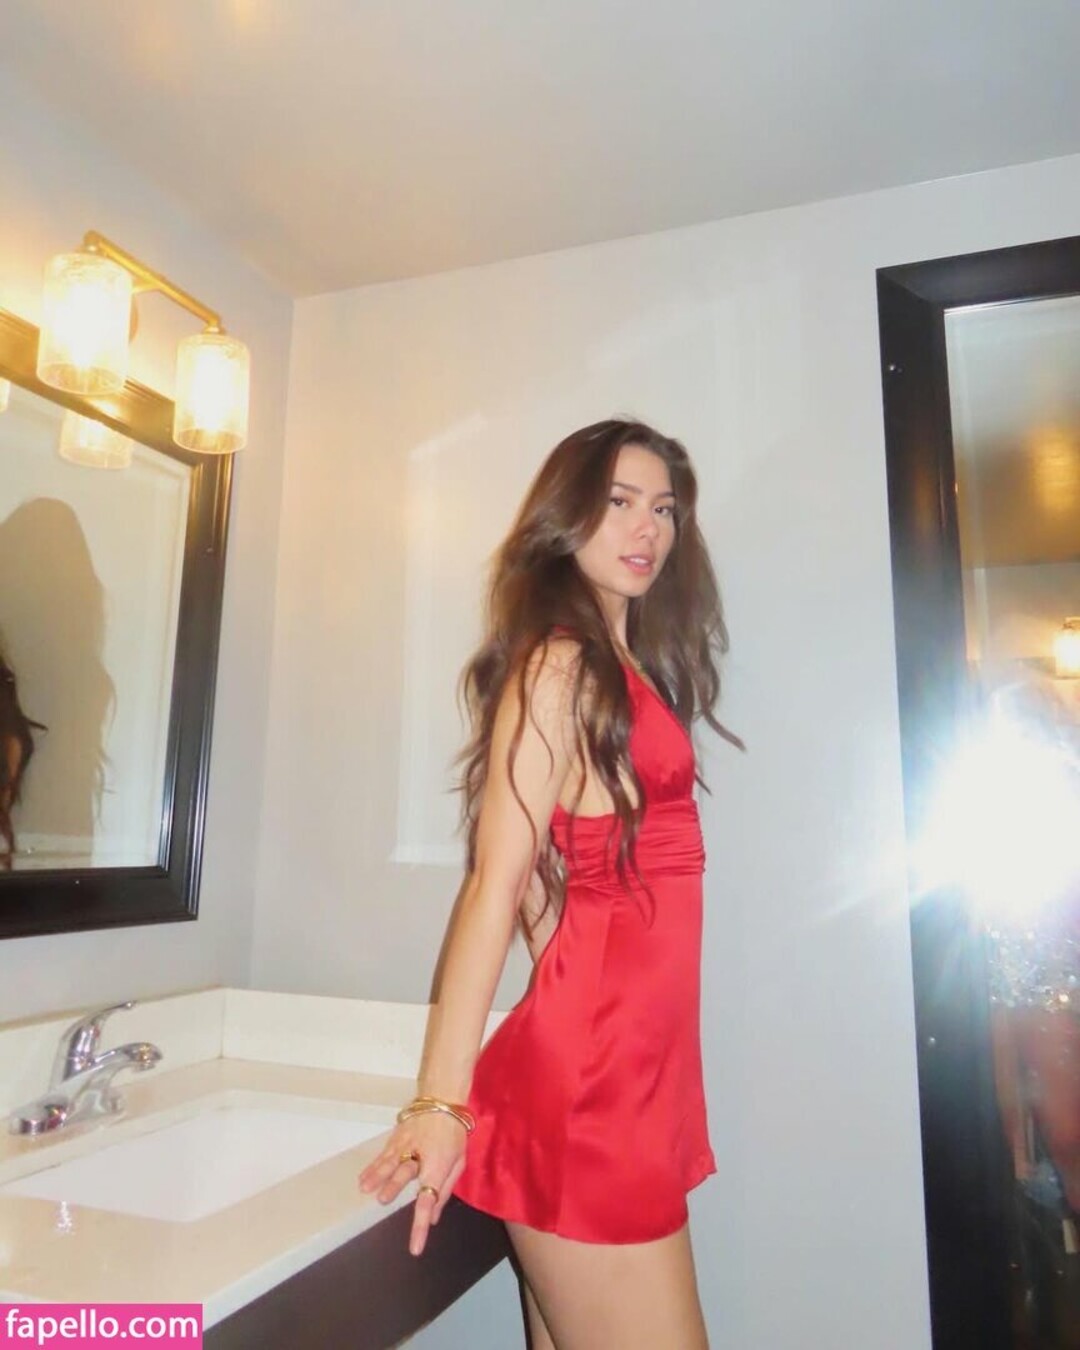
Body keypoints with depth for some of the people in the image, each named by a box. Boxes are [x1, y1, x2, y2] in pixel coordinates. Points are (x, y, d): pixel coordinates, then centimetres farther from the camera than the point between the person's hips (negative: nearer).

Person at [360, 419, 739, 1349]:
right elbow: (496, 883, -16)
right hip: (586, 1074, -8)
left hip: (640, 1069, 8)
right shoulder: (557, 664, -10)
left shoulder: (634, 669, 15)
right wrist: (442, 1102, -16)